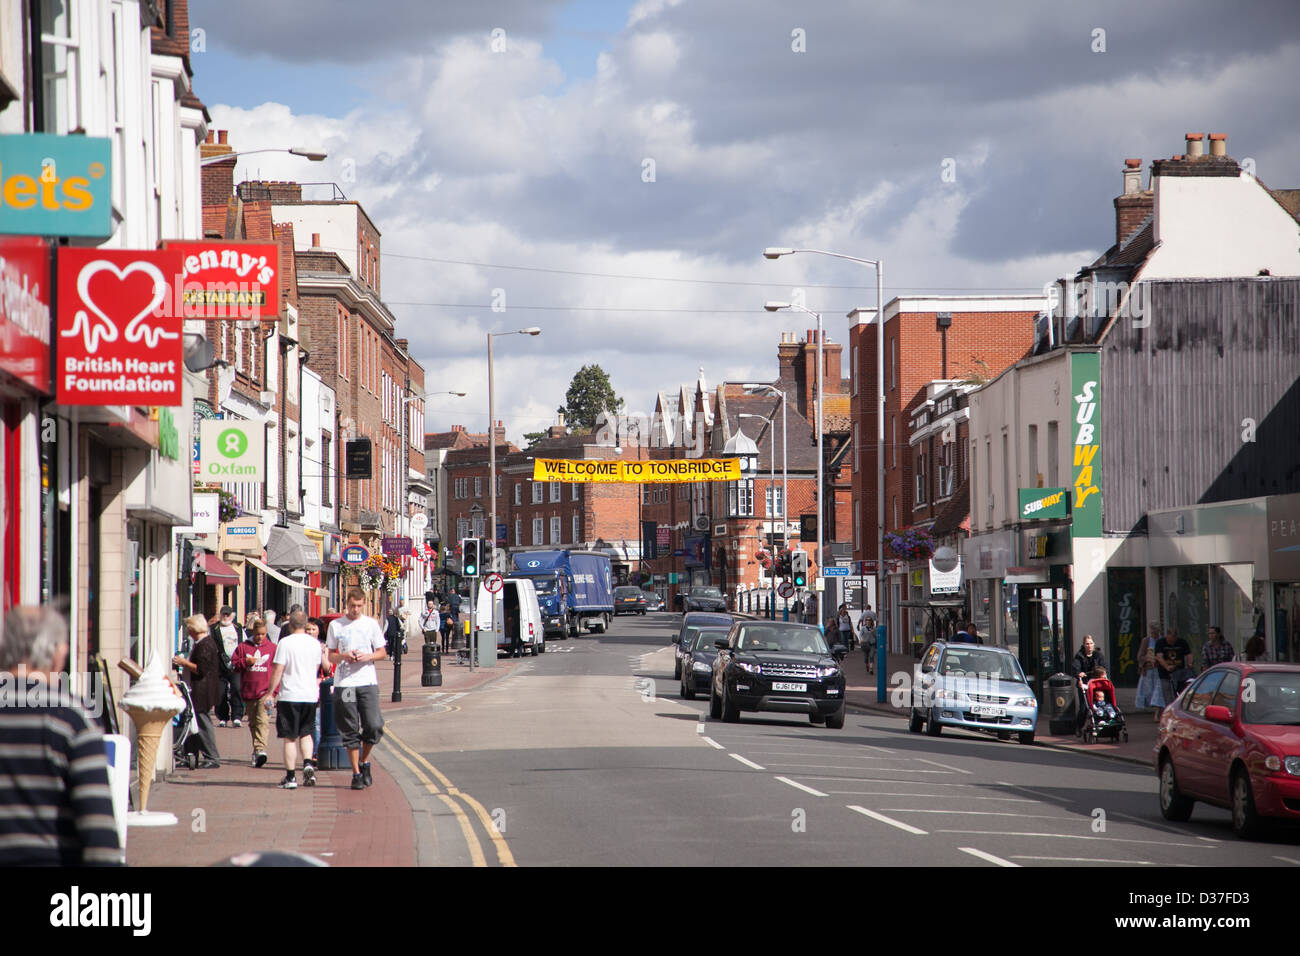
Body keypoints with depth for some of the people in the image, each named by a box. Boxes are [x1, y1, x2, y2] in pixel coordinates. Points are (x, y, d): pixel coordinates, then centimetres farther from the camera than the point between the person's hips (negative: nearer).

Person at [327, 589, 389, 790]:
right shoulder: (336, 625, 7)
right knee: (350, 731, 1)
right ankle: (356, 773, 7)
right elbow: (331, 656, 10)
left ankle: (364, 761, 15)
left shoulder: (371, 624, 8)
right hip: (344, 682, 0)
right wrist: (344, 656, -10)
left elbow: (382, 653, 11)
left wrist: (368, 656, -9)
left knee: (374, 726, -10)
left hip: (368, 682, 0)